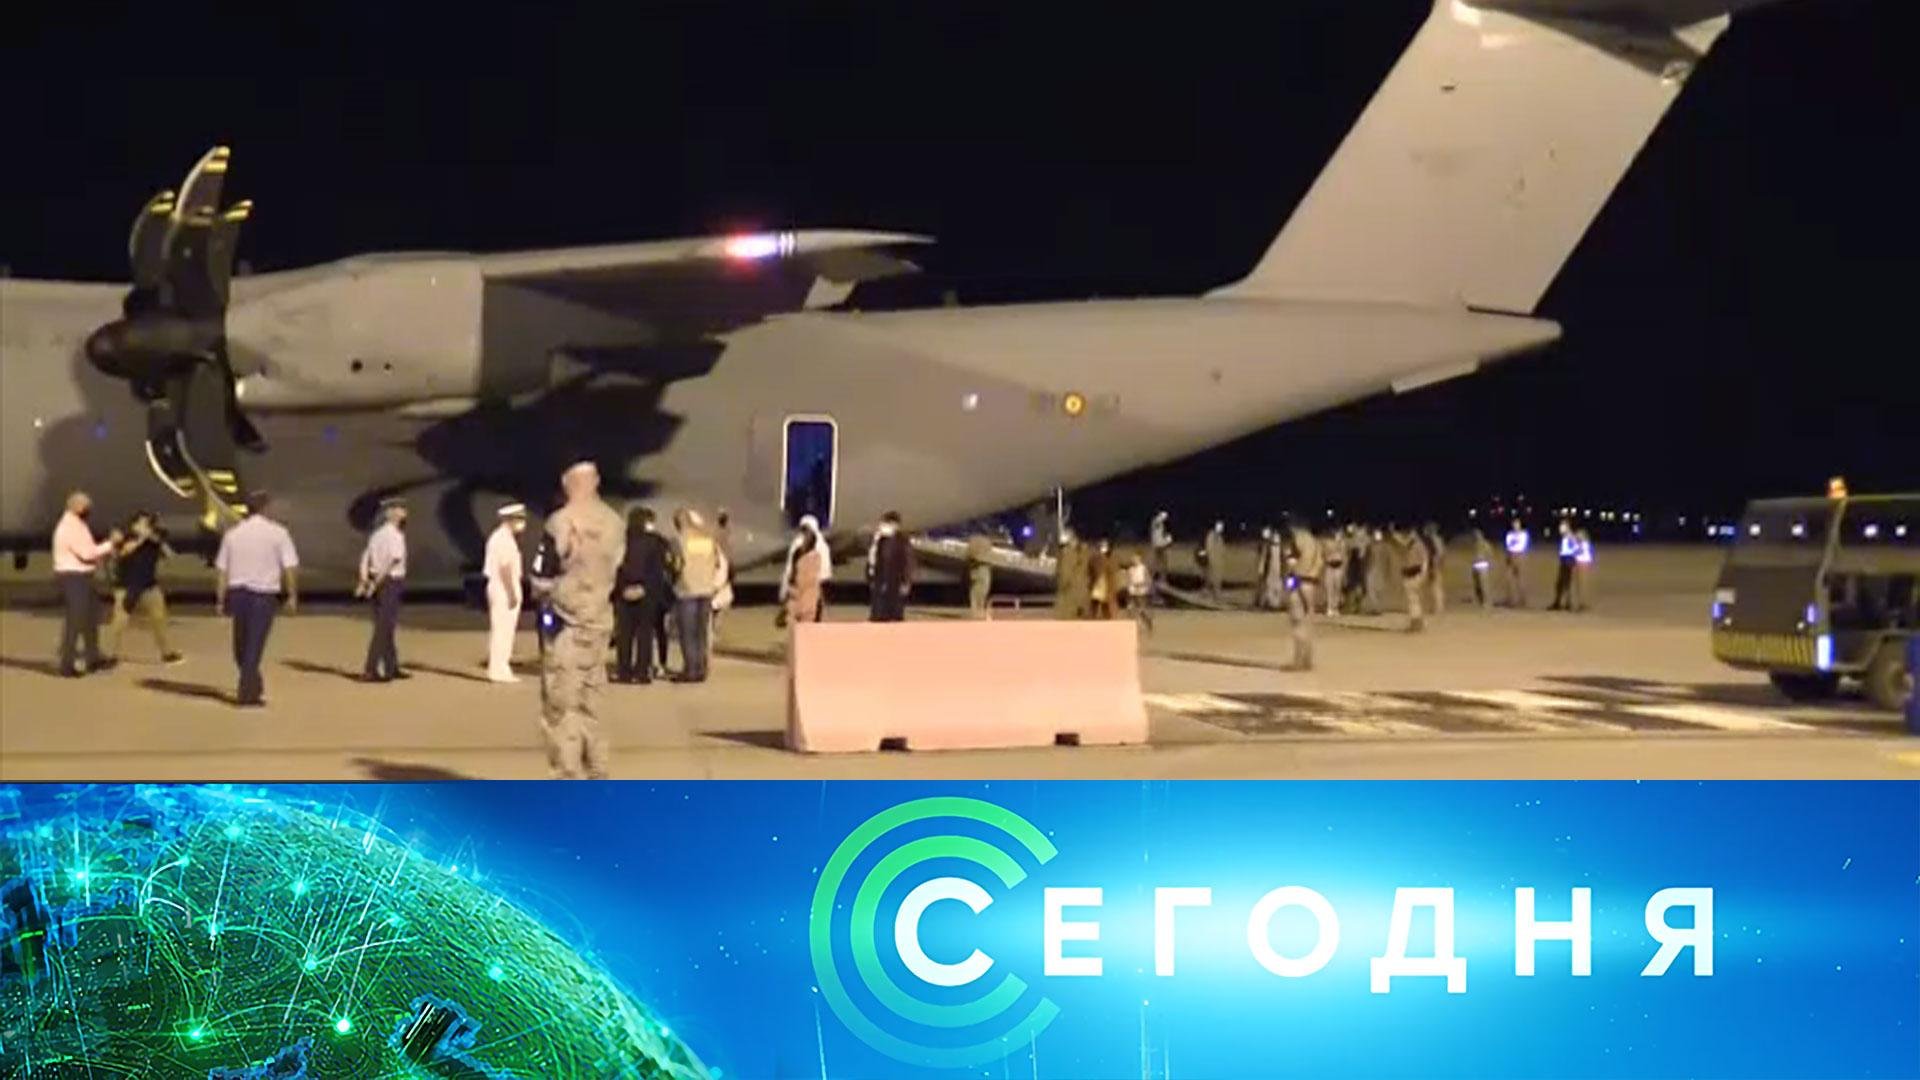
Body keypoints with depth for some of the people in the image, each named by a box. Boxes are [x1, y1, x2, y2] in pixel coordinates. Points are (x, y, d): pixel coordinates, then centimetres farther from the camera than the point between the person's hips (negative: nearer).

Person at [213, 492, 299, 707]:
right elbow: (290, 567, -9)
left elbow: (221, 569, 4)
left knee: (241, 643, 17)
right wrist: (292, 595, -3)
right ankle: (247, 693, -1)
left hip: (237, 592, 4)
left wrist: (220, 600, 7)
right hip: (263, 594, -3)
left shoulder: (233, 533, 7)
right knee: (254, 645, 0)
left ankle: (253, 686, 30)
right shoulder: (278, 532, -2)